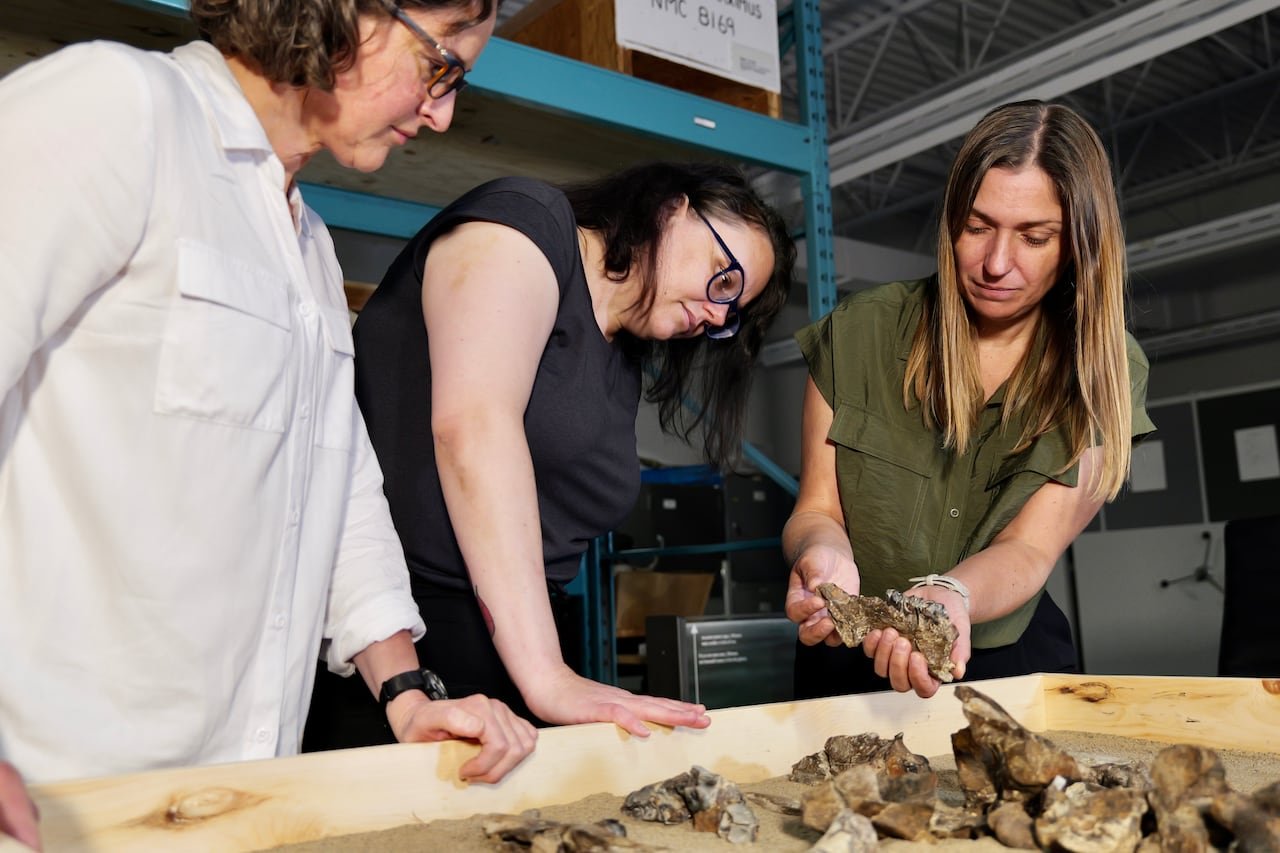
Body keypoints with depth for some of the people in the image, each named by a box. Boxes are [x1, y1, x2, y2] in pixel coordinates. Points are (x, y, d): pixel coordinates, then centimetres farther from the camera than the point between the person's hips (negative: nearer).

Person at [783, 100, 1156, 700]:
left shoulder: (1108, 373, -4)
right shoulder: (861, 332, -5)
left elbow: (1029, 549, -13)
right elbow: (816, 507, -3)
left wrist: (948, 596, -35)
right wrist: (825, 555, -28)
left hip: (1009, 665, 0)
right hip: (853, 662, 0)